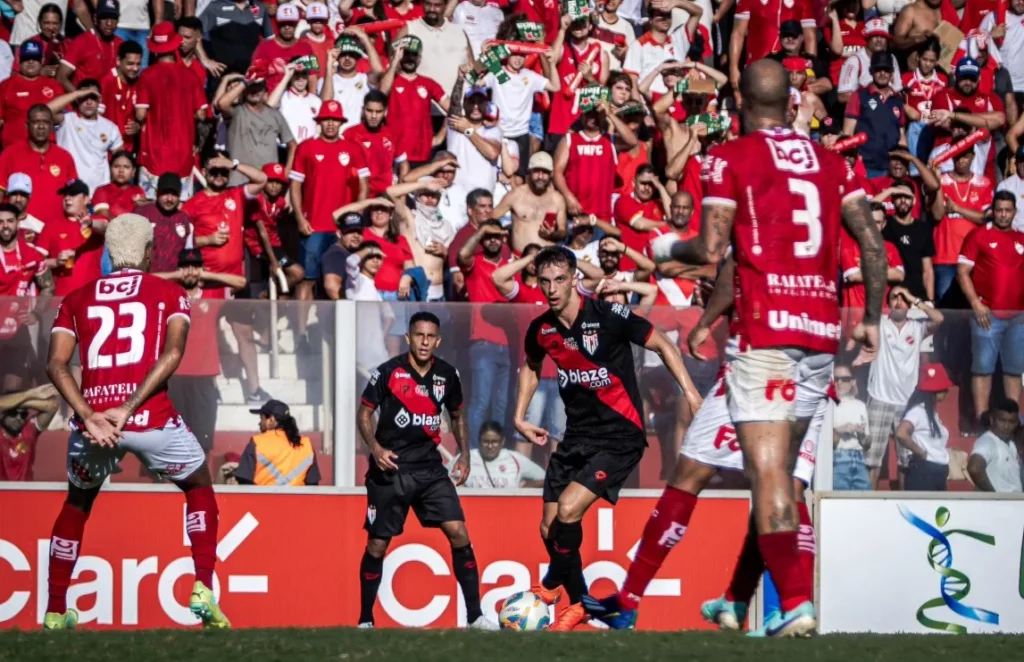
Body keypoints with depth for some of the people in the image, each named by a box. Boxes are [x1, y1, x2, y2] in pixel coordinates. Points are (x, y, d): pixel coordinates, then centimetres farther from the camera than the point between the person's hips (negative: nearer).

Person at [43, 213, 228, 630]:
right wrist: (128, 409, -13)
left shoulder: (77, 299, 17)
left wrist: (90, 417, -8)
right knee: (199, 489, 23)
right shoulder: (169, 294, 10)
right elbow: (171, 354, -8)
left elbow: (56, 365, 1)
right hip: (151, 419, -2)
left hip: (92, 419, 2)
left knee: (77, 505, 27)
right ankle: (203, 590, 7)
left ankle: (55, 612, 24)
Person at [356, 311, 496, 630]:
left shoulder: (447, 375, 2)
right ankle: (365, 620, 16)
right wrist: (375, 448, -17)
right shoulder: (388, 371, -9)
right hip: (390, 468, -2)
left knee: (459, 533, -10)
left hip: (430, 468, 3)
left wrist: (464, 457, 7)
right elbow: (364, 412, -1)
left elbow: (457, 417, 17)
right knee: (377, 544, 2)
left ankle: (475, 616, -3)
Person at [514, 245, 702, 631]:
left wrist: (691, 393, -16)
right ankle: (578, 604, 22)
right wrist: (520, 417, 16)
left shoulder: (608, 316, -17)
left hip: (620, 436, -6)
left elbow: (663, 346, -7)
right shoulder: (541, 330, 0)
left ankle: (553, 586, 2)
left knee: (568, 509, -21)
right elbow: (531, 367, 23)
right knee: (550, 528, 3)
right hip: (577, 436, 6)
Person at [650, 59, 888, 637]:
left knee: (768, 469, -9)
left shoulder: (729, 159, -1)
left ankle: (796, 604, -20)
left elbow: (712, 251, -8)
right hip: (824, 330, 6)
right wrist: (872, 319, 18)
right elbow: (873, 244, 8)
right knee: (779, 465, 16)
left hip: (766, 328, -6)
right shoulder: (832, 162, 14)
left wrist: (666, 248, 12)